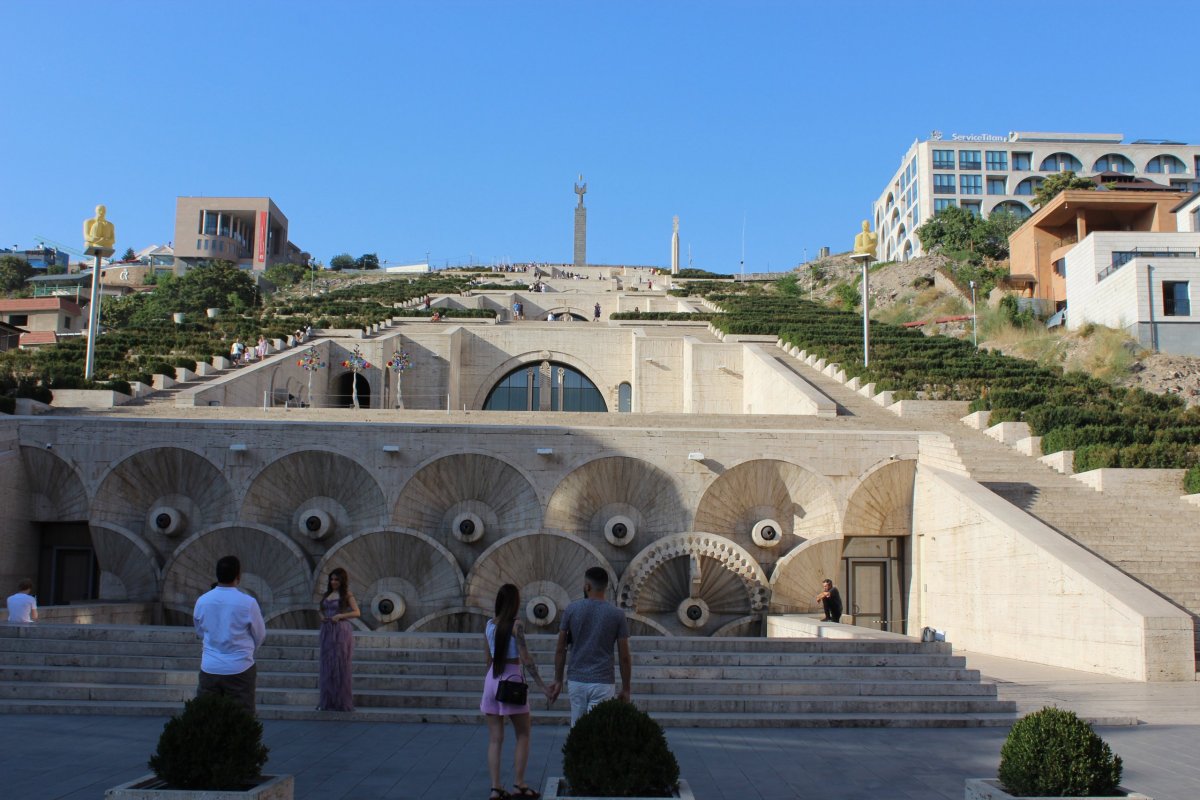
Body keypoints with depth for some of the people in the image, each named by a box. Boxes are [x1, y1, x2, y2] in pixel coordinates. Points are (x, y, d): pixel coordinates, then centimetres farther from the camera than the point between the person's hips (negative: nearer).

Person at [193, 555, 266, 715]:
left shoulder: (202, 601, -2)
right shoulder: (248, 603, -13)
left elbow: (199, 631, 14)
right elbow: (260, 635, 1)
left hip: (209, 668, 3)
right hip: (239, 670, -3)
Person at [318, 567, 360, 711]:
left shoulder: (347, 594, -1)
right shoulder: (328, 594, 15)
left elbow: (357, 613, -8)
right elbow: (322, 610, 23)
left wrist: (340, 616, -18)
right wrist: (322, 616, 1)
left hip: (341, 631, -6)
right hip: (327, 632, 6)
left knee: (340, 665, -3)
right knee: (327, 665, 6)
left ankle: (342, 702, 5)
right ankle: (327, 701, 14)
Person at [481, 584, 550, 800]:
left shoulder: (489, 625, 7)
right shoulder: (516, 625, -11)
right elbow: (525, 658, -15)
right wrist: (541, 685, -12)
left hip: (492, 680, 5)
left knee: (495, 739, 7)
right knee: (523, 735, 9)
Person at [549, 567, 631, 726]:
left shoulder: (571, 610, -2)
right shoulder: (617, 614, -4)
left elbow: (560, 650, 1)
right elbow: (624, 657, -3)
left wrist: (558, 680, 11)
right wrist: (626, 689, 7)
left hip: (576, 681, 2)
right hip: (602, 683, -2)